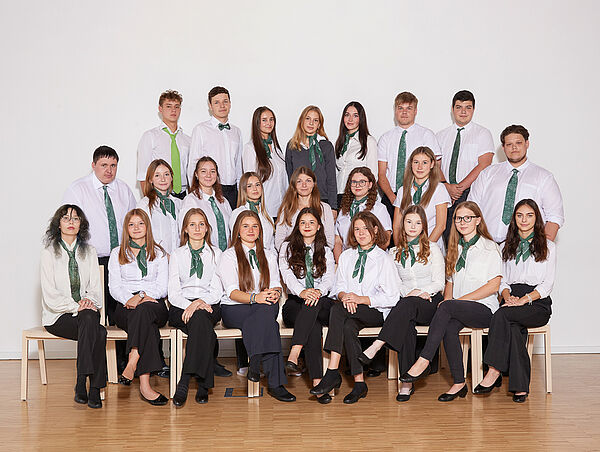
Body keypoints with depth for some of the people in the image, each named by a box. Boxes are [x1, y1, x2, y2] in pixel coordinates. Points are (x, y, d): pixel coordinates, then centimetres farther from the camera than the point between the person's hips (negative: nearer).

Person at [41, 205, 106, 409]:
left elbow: (95, 287, 10)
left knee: (90, 319, -34)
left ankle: (82, 383, -29)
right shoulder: (49, 254, 0)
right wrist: (75, 306, -21)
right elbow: (50, 296, -9)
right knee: (98, 333, -32)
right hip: (58, 316, -3)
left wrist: (89, 300, -12)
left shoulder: (89, 252, 13)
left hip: (86, 311, 3)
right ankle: (94, 387, -28)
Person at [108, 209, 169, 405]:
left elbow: (162, 287, 6)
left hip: (155, 305, 0)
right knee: (147, 324, -36)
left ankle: (132, 364, -48)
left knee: (143, 310, -39)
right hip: (125, 308, 0)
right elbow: (114, 287, 7)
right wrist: (129, 299, -14)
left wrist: (142, 296, -14)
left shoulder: (159, 253, 18)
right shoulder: (117, 254, 19)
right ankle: (144, 384, -47)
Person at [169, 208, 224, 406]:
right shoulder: (177, 255, 15)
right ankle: (202, 383, -36)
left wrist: (200, 302, -16)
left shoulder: (216, 254, 14)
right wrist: (189, 305, -16)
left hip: (208, 305, 0)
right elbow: (173, 293, 5)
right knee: (203, 328, -36)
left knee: (199, 317, -38)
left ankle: (184, 382, -38)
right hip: (181, 308, 0)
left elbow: (217, 291, 4)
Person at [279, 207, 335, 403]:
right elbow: (287, 276, -3)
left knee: (314, 303, -38)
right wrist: (301, 292, -25)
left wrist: (318, 292, -22)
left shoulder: (326, 252, 21)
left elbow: (329, 279, 3)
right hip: (295, 304, -1)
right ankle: (317, 381, -46)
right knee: (314, 325, -36)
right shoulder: (287, 247, 16)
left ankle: (293, 356, -50)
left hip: (322, 303, 1)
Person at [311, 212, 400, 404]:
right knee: (348, 326, -34)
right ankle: (359, 383, -31)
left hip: (377, 312, -4)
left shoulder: (385, 259, 4)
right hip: (350, 309, 4)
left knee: (338, 309, -32)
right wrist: (343, 295, -12)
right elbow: (338, 286, 13)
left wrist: (361, 299, -15)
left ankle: (332, 372, -35)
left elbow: (391, 297, -4)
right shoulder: (346, 256, 19)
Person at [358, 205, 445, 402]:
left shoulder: (432, 249, 11)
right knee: (407, 327, -34)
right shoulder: (394, 252, 18)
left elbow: (439, 283, 5)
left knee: (407, 305, -38)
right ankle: (406, 382, -34)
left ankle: (376, 347, -49)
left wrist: (420, 292, -11)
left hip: (431, 302, -2)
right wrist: (410, 292, -7)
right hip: (406, 303, 2)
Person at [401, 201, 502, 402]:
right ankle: (459, 383, -24)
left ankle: (423, 361, -34)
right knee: (449, 327, -30)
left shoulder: (490, 247, 2)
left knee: (447, 307, -32)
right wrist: (447, 299, -1)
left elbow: (494, 285, -7)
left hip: (484, 309, -4)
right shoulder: (455, 249, 20)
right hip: (459, 310, 5)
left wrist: (459, 300, -13)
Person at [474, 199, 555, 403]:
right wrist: (508, 296, -7)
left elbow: (547, 284, 1)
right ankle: (520, 386, -33)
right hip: (512, 300, 3)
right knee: (513, 327, -34)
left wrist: (523, 300, -15)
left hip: (537, 304, -3)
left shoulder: (547, 246, 10)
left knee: (502, 315, -34)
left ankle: (494, 371, -34)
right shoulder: (506, 247, 21)